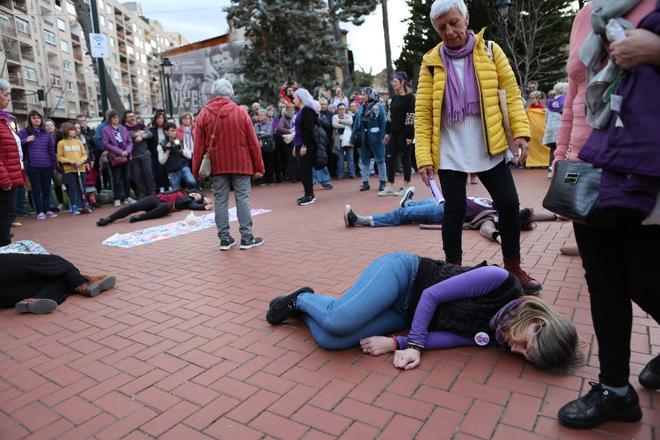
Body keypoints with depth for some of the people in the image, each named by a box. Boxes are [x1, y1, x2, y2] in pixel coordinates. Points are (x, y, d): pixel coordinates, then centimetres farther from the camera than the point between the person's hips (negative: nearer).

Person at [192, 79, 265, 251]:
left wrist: (197, 169, 7)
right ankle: (247, 238, 4)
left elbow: (199, 145, 0)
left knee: (220, 200, 7)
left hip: (217, 164, 2)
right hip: (241, 163, -1)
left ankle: (224, 238, 11)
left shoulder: (204, 114, 0)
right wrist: (258, 167, 4)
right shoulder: (240, 112, -3)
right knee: (242, 198, 2)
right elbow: (253, 142, -2)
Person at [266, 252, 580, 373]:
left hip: (407, 314, 4)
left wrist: (395, 344, -23)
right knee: (338, 322, -30)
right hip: (402, 271, -4)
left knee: (330, 340, -16)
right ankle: (300, 300, 6)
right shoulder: (500, 282, -23)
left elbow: (452, 336, -10)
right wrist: (415, 344, -21)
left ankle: (305, 305, 17)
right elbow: (432, 294, -20)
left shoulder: (497, 338, -5)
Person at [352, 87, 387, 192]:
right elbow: (356, 124, 9)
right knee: (364, 160, 10)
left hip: (375, 137, -5)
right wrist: (353, 138, 5)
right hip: (363, 138, 6)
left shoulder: (379, 107, -6)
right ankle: (365, 182, 19)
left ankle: (382, 181, 14)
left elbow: (383, 123, -10)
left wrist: (382, 137, -18)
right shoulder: (361, 109, 9)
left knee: (380, 160, 5)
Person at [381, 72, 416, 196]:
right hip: (394, 132, 7)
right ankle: (390, 187, 8)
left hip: (405, 133, -7)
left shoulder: (409, 97, -7)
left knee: (405, 158, 1)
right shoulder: (394, 98, 13)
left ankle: (406, 186, 11)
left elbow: (411, 117, -13)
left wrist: (409, 136, -17)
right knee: (390, 158, 3)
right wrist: (387, 133, 11)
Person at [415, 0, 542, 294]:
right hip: (450, 152, -1)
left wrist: (521, 131, -10)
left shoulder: (490, 50, 5)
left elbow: (511, 92, 3)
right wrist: (424, 157, -11)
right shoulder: (432, 62, 1)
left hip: (489, 149, 2)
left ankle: (513, 267, 20)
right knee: (454, 211, 1)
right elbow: (422, 112, -3)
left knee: (509, 204, 2)